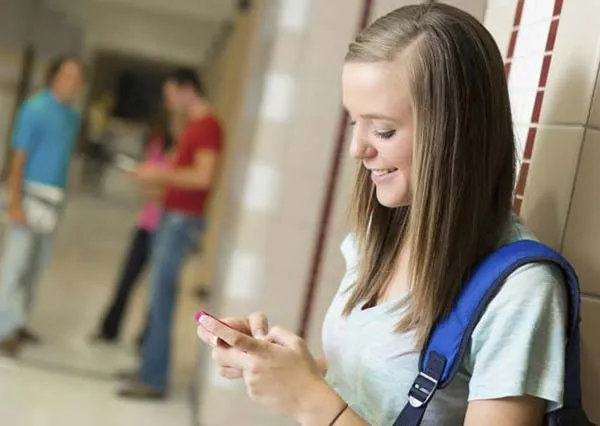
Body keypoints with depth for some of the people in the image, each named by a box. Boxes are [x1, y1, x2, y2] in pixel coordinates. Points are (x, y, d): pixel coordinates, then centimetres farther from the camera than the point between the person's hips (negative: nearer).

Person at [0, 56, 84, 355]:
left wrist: (58, 199, 10)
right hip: (31, 195, -7)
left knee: (36, 266, 11)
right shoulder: (35, 109, -10)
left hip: (53, 198, 7)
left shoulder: (72, 116, 10)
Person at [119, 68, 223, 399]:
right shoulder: (194, 125, 17)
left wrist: (161, 175, -14)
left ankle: (154, 380, -7)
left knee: (161, 296, -10)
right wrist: (156, 178, 10)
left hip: (183, 220, -10)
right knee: (158, 294, 12)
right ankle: (149, 366, 19)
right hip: (171, 215, 10)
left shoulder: (207, 125, -13)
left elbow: (203, 177, -23)